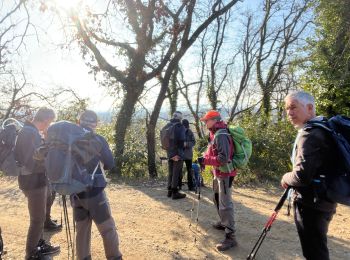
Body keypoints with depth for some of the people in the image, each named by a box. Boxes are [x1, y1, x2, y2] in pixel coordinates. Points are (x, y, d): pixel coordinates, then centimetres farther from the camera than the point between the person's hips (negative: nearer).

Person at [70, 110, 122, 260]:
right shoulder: (98, 140, -9)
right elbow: (110, 164, -2)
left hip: (76, 193, 5)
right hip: (94, 192, -4)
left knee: (82, 230, 18)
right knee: (108, 229, 8)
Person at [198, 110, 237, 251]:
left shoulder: (221, 135, -22)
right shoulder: (215, 134, 10)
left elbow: (223, 158, -28)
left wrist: (205, 160, -24)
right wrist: (204, 157, 1)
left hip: (225, 173, -11)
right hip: (218, 173, 11)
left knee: (225, 204, -8)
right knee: (217, 198, 24)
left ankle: (230, 237, -1)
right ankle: (224, 222, 42)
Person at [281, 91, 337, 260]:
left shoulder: (310, 134, -22)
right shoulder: (323, 129, 10)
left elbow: (302, 175, -31)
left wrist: (286, 178, -11)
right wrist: (291, 179, 13)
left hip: (311, 204, -10)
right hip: (322, 201, 10)